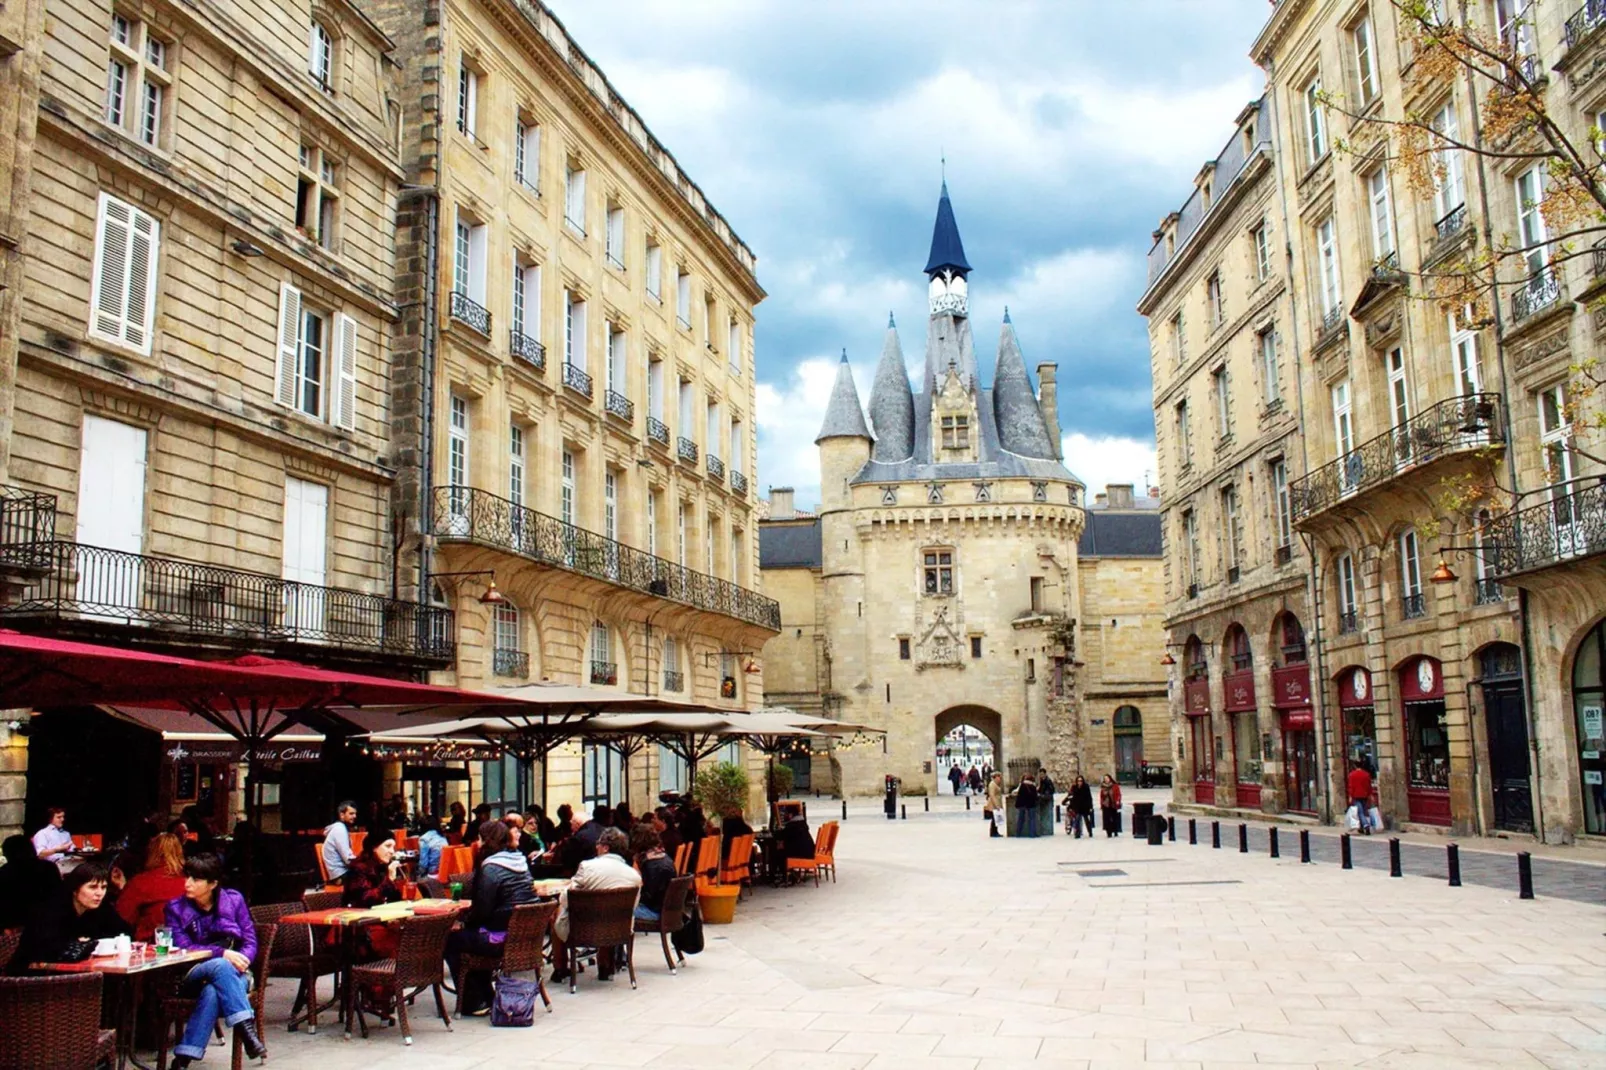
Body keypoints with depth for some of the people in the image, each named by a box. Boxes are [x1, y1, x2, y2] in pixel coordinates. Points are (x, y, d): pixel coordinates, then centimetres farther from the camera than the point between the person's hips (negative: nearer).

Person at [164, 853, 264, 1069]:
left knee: (213, 992, -37)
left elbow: (250, 941, 5)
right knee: (221, 966, -37)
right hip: (193, 975, 0)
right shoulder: (176, 908, 4)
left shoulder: (233, 900, 6)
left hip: (234, 973, 0)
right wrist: (222, 954, -22)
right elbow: (182, 948, -7)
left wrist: (241, 960, -18)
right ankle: (246, 1028, -40)